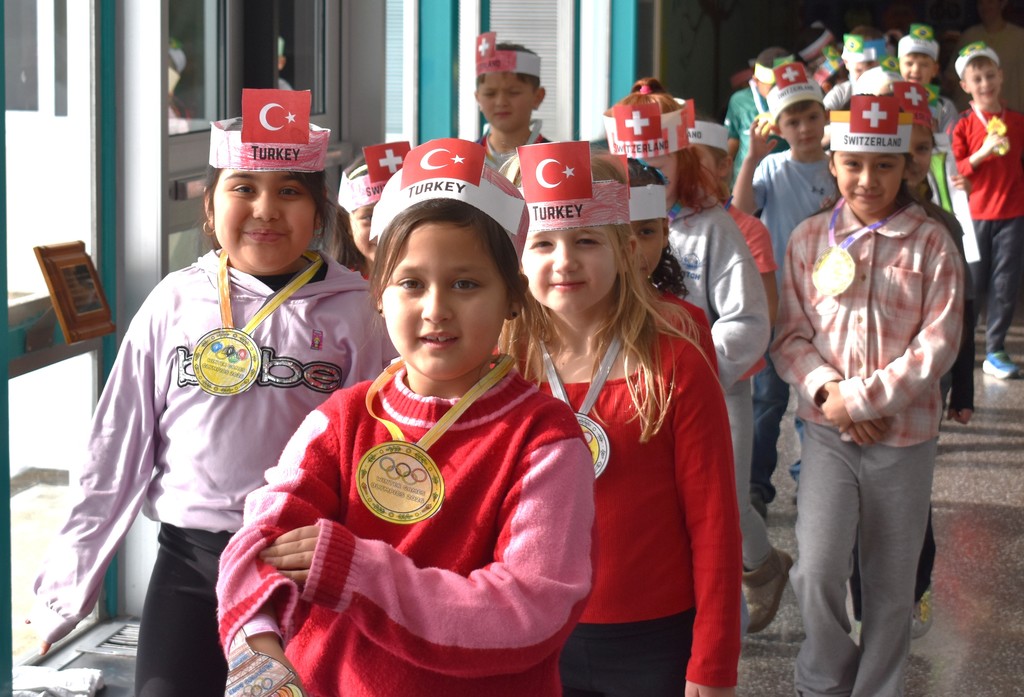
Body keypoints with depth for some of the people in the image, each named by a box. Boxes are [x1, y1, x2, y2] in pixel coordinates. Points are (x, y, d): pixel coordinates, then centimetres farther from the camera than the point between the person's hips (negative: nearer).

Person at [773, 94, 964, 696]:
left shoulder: (931, 243, -5)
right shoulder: (810, 238, 2)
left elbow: (939, 343, -10)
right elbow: (790, 331, 3)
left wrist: (861, 398, -16)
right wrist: (824, 389, -15)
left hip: (905, 436, -1)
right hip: (827, 431, 1)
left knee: (891, 585, 10)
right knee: (817, 572, -9)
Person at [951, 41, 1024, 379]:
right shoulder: (962, 126, -2)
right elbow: (952, 173, -8)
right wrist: (982, 153, -20)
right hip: (975, 215, -2)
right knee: (973, 284, 3)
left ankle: (995, 351, 11)